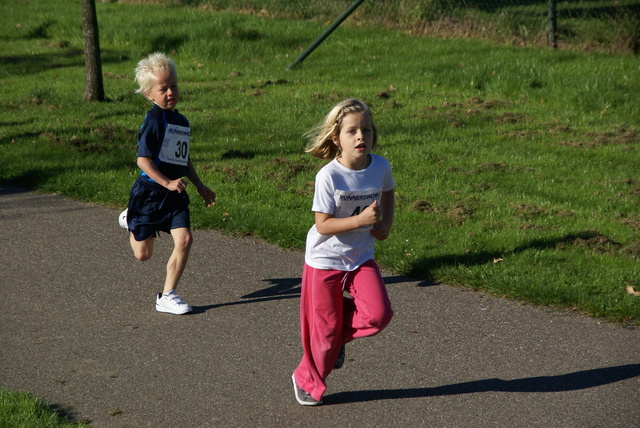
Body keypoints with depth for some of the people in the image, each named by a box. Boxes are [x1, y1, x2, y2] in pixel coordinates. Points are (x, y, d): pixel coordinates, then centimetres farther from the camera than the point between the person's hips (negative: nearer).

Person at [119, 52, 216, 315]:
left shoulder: (182, 122, 11)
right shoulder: (154, 121, -14)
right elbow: (143, 160, -19)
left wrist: (200, 187, 22)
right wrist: (167, 183, -26)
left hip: (175, 195, 6)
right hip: (149, 192, -6)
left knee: (184, 239, -14)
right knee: (143, 254, 5)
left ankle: (167, 296, -2)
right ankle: (131, 222, 41)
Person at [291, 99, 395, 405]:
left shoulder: (380, 167, -8)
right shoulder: (328, 176, -21)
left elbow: (387, 194, 15)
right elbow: (323, 225, -19)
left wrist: (385, 223, -3)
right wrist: (361, 220, -30)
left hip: (361, 257, 4)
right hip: (325, 259, -4)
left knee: (379, 313, -15)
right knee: (324, 329, 5)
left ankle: (339, 335, 16)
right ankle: (307, 381, 31)